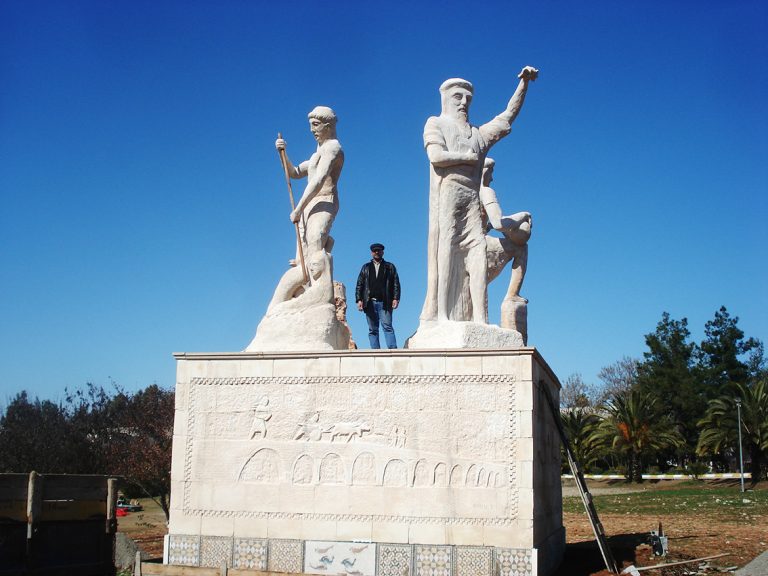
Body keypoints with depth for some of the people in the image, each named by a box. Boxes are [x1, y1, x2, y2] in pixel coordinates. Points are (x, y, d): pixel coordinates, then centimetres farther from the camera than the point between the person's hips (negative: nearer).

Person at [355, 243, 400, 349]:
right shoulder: (366, 267, 19)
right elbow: (359, 285, 13)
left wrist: (396, 298, -5)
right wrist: (359, 299, 1)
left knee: (387, 327, -13)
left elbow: (396, 284, 8)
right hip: (370, 303, 2)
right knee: (372, 330, 0)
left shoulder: (390, 267, 15)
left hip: (384, 303, -2)